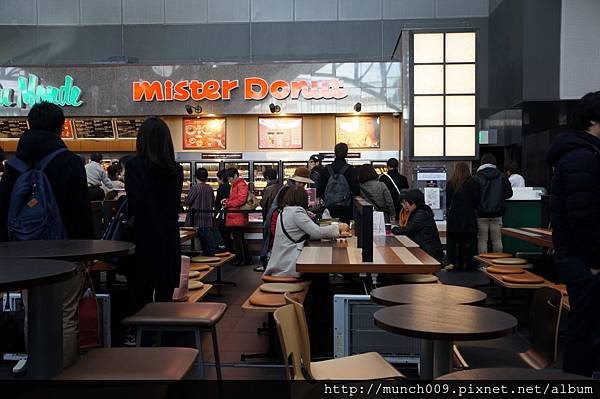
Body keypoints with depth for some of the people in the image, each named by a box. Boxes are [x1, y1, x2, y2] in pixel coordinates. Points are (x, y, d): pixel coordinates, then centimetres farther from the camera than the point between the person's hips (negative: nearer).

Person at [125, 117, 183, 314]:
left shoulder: (135, 166, -9)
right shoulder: (176, 170, 4)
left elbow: (136, 205, -15)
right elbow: (175, 206, 9)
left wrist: (124, 211, 4)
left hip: (144, 240, -4)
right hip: (170, 240, 4)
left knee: (141, 299, 3)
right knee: (165, 298, 11)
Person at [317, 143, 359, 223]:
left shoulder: (326, 169, 1)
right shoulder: (350, 169, -7)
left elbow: (320, 189, 4)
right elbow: (356, 189, -7)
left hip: (329, 207, 3)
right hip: (345, 207, -3)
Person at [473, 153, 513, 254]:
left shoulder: (477, 177, -9)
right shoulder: (502, 177, 1)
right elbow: (509, 193, 6)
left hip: (482, 213, -3)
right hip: (497, 213, 3)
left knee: (482, 240, 3)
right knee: (497, 240, 10)